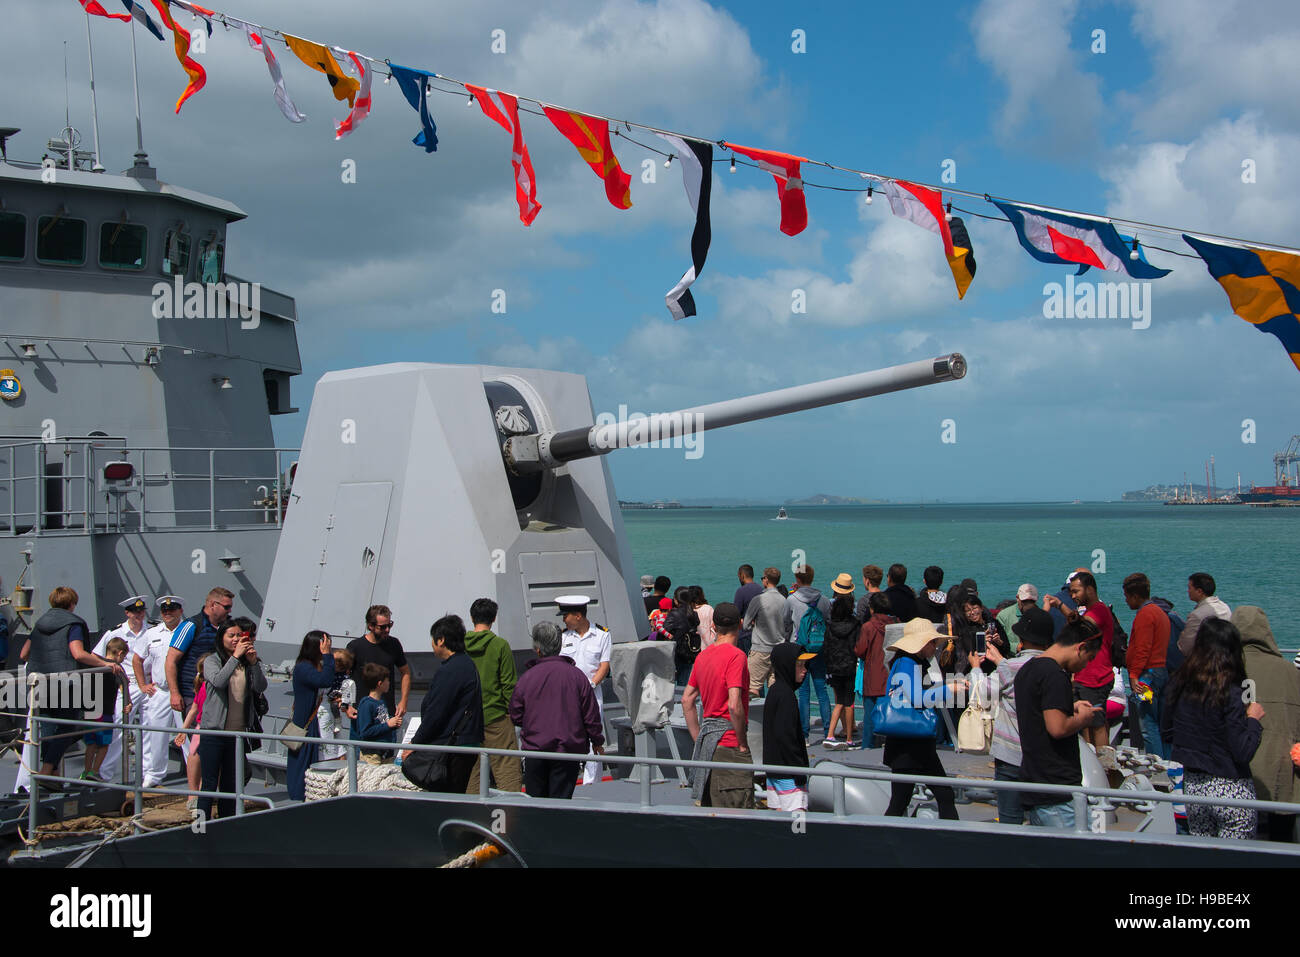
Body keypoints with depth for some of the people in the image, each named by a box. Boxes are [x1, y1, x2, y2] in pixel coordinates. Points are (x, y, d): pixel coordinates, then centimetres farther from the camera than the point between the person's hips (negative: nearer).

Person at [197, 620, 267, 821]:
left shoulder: (247, 663, 9)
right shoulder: (212, 661, -1)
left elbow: (261, 687, -4)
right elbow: (218, 681, -21)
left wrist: (253, 663, -16)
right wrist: (235, 657, -24)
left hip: (238, 732, 4)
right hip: (213, 731, -4)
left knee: (230, 783, 10)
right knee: (209, 783, -5)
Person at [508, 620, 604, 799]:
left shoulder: (527, 677, -5)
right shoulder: (576, 675, -5)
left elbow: (515, 716, 3)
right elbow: (591, 714, 0)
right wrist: (597, 741, 13)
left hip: (535, 748, 0)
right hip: (568, 750, 0)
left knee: (535, 799, 11)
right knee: (561, 798, 2)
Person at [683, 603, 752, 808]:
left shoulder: (703, 655, 11)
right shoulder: (736, 656, -13)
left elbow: (687, 700, 16)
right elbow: (734, 705, -21)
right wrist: (743, 745, -12)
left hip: (707, 737, 8)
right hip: (729, 742, -8)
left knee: (708, 809, 13)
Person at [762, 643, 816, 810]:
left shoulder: (775, 691, 13)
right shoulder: (786, 695, -17)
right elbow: (785, 735, -22)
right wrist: (799, 771, -18)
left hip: (773, 767, 10)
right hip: (787, 772, -10)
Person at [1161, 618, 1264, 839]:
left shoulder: (1178, 686, -1)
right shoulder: (1230, 694, -17)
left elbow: (1166, 733, 12)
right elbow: (1243, 753, -17)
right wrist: (1253, 719, -3)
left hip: (1192, 787, 6)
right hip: (1231, 790, -6)